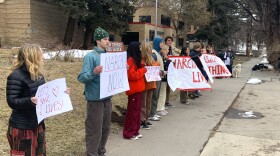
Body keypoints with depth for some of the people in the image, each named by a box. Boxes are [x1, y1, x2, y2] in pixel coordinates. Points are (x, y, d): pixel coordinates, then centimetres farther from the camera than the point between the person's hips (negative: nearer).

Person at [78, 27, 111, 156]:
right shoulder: (90, 56, -13)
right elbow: (81, 78, -17)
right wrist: (94, 72, -33)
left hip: (107, 98, 8)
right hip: (95, 99, -8)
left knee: (105, 128, 17)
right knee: (94, 130, -1)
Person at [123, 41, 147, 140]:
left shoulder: (135, 59, 15)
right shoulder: (130, 60, -16)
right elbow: (131, 75, -22)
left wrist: (141, 66, 6)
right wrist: (143, 70, -14)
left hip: (137, 89, 10)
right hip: (134, 89, -10)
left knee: (137, 110, 15)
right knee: (132, 111, -3)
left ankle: (134, 131, 25)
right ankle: (129, 133, 7)